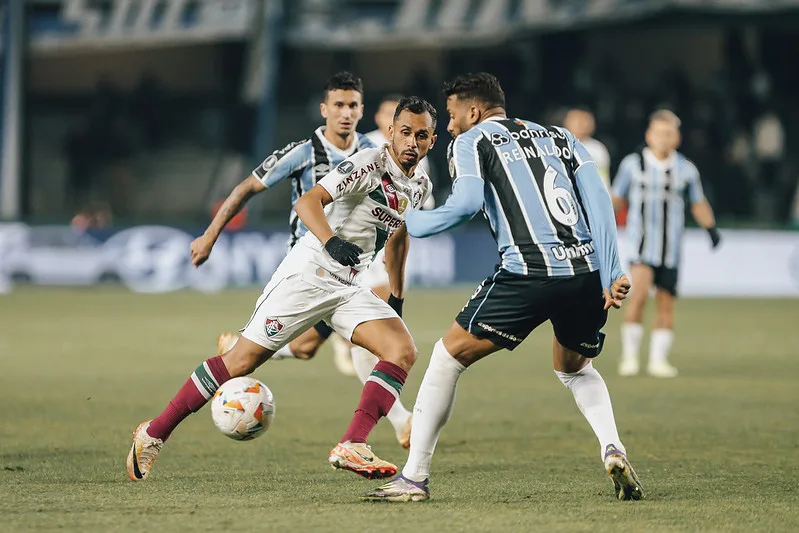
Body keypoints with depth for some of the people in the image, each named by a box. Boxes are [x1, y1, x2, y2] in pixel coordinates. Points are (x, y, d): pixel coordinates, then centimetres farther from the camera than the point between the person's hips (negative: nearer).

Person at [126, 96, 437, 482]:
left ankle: (352, 448, -22)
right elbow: (307, 201, -26)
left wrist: (397, 297, 33)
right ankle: (154, 433, 6)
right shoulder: (368, 164, -16)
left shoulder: (420, 186, 8)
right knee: (242, 360, -7)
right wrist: (331, 241, -43)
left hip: (348, 289, 7)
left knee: (403, 351, -15)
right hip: (307, 273, -7)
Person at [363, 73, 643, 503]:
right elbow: (598, 198, 11)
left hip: (529, 273, -5)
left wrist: (411, 223, 9)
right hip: (588, 273, 5)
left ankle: (415, 476, 8)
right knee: (576, 368, 30)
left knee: (449, 355, 10)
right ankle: (612, 448, 5)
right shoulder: (560, 137, 24)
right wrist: (611, 274, 6)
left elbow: (466, 204, -7)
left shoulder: (471, 141, 10)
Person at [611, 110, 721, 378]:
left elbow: (698, 204, 16)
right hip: (641, 242, -3)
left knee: (666, 302, 2)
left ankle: (658, 359, 14)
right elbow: (617, 199, 10)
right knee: (640, 291, -21)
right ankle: (629, 355, -13)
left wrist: (711, 228, 2)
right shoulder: (632, 164, 1)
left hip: (670, 247, 3)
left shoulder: (686, 169, 5)